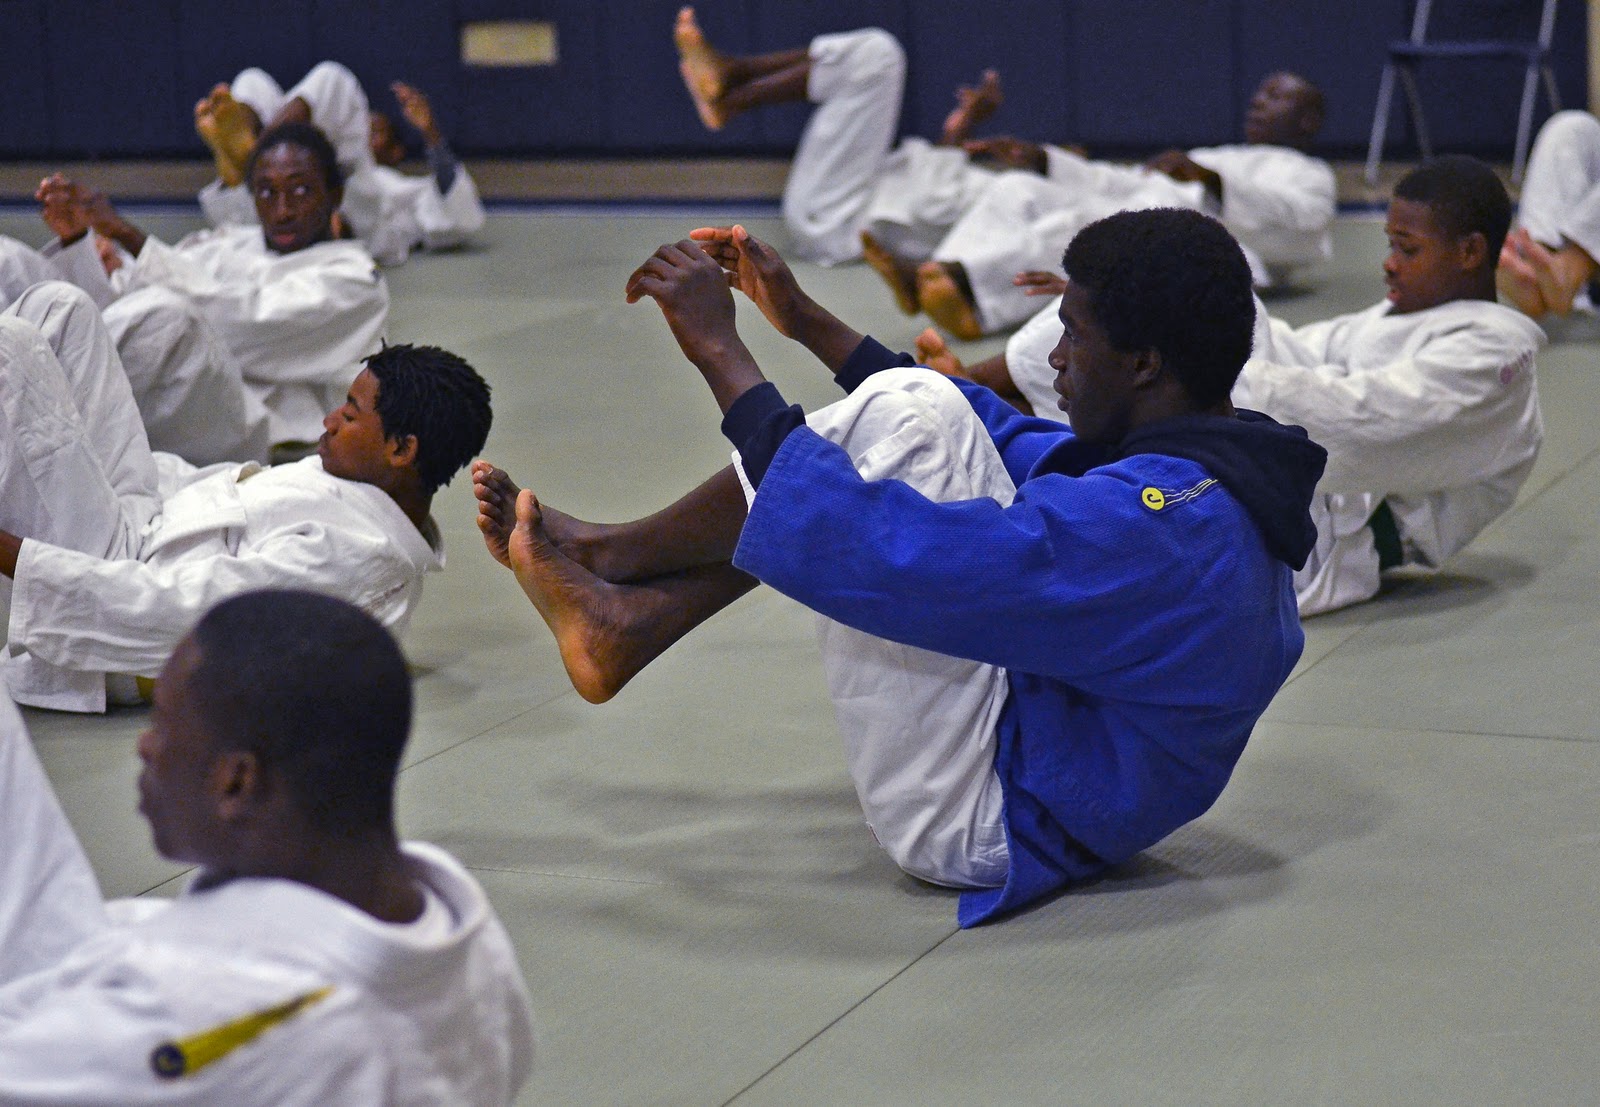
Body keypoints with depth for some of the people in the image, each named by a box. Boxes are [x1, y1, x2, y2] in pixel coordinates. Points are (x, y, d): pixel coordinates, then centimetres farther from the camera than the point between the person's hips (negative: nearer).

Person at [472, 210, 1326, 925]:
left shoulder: (1155, 526, -29)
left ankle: (596, 558, 2)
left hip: (979, 824, -10)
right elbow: (1008, 445, 16)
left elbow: (868, 551, -31)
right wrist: (807, 323, 17)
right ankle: (625, 622, 8)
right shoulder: (1222, 469, 1)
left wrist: (719, 349, -22)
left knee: (904, 419, -16)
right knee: (917, 419, 10)